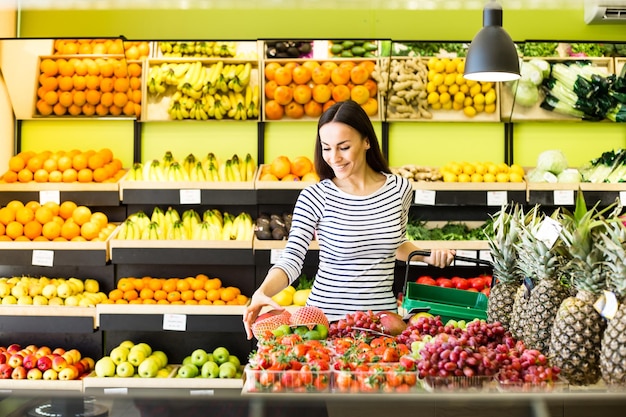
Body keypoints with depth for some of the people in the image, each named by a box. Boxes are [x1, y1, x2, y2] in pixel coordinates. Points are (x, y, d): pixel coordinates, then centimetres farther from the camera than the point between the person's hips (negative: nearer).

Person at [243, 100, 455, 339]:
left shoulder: (399, 189, -2)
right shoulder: (315, 197, -12)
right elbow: (292, 258, -16)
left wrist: (427, 256, -2)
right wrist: (262, 292, -33)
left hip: (383, 313, 3)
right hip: (327, 317, -2)